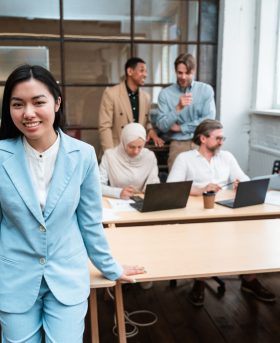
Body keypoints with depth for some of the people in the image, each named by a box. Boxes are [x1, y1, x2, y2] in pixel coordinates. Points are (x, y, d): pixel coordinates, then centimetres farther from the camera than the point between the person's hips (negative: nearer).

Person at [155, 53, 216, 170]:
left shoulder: (206, 90, 1)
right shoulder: (165, 93, 0)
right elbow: (162, 126, -6)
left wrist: (181, 128, -7)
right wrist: (178, 108, -20)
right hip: (178, 145, 0)